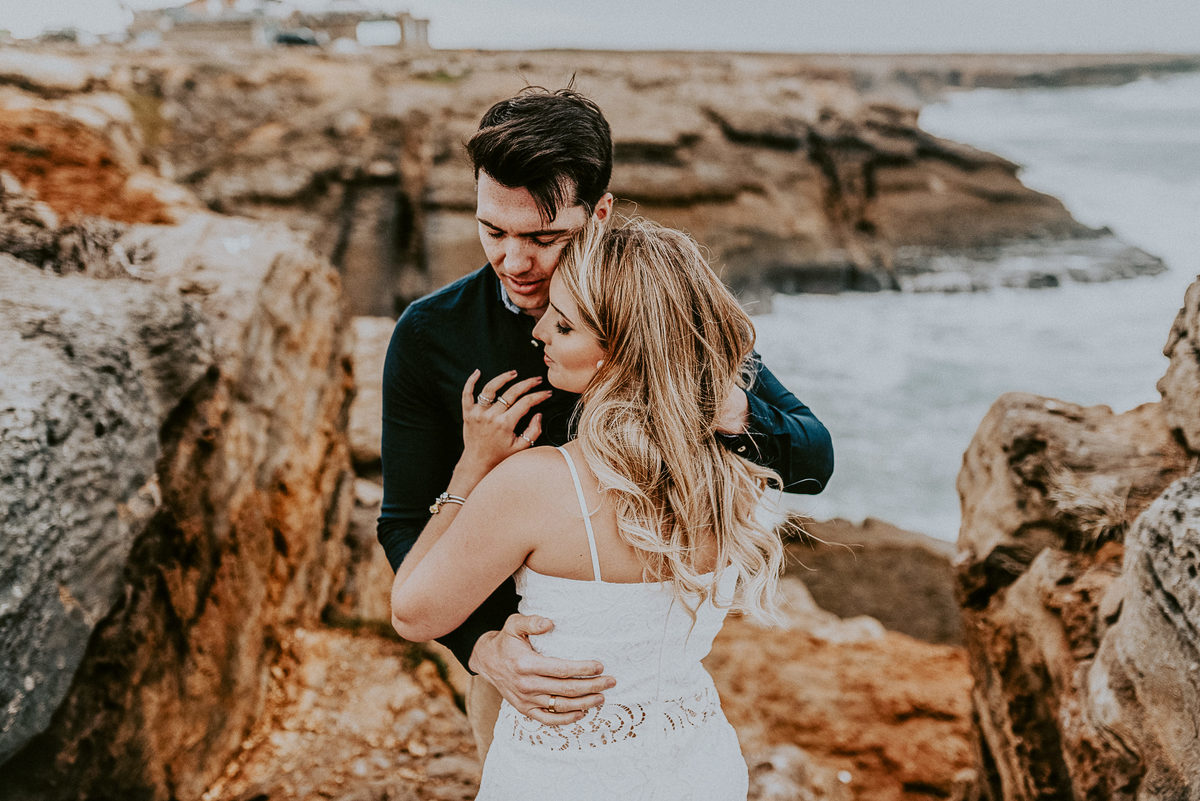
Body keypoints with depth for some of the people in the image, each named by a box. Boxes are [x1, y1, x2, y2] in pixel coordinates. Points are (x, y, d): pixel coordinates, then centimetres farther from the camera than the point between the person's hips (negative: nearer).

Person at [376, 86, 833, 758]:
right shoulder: (429, 337, -19)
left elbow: (814, 462, -15)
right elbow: (407, 526, -16)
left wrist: (731, 411, -38)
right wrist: (485, 644, -35)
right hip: (508, 645, 0)